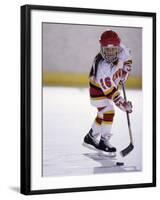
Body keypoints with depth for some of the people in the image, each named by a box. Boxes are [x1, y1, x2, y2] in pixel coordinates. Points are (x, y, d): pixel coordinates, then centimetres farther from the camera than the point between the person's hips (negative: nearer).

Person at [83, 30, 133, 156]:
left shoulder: (122, 50, -22)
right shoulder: (102, 67, -39)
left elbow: (127, 57, 5)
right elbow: (109, 90, -39)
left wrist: (125, 71, -3)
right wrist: (122, 103, -40)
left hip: (112, 85, 7)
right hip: (99, 90, -7)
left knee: (103, 114, 15)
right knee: (108, 112, -19)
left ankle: (91, 138, 30)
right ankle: (104, 141, -5)